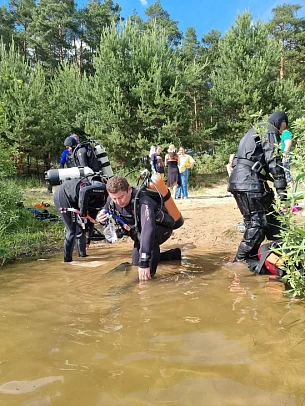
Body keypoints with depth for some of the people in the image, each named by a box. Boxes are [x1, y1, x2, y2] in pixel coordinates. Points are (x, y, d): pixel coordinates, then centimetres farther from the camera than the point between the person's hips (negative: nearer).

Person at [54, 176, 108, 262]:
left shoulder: (97, 200, 11)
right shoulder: (102, 188, -17)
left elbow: (91, 220, 18)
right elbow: (84, 191, -36)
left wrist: (88, 240, 23)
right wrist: (83, 212, -26)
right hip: (62, 194, -10)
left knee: (81, 227, 14)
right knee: (72, 230, -7)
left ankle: (82, 254, 27)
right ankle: (67, 259, 4)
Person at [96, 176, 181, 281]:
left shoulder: (143, 202, -41)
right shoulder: (112, 200, -19)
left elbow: (148, 231, -51)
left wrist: (144, 263, -55)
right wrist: (101, 219, -25)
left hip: (161, 228, -7)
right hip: (138, 231, 8)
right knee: (136, 262, 15)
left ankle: (150, 273, -21)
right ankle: (175, 254, 31)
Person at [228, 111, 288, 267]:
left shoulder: (254, 131, 29)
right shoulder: (270, 132, 1)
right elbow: (274, 161, -12)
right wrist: (281, 188, -16)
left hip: (238, 181, 10)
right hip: (250, 183, -10)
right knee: (258, 224, -8)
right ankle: (241, 260, -6)